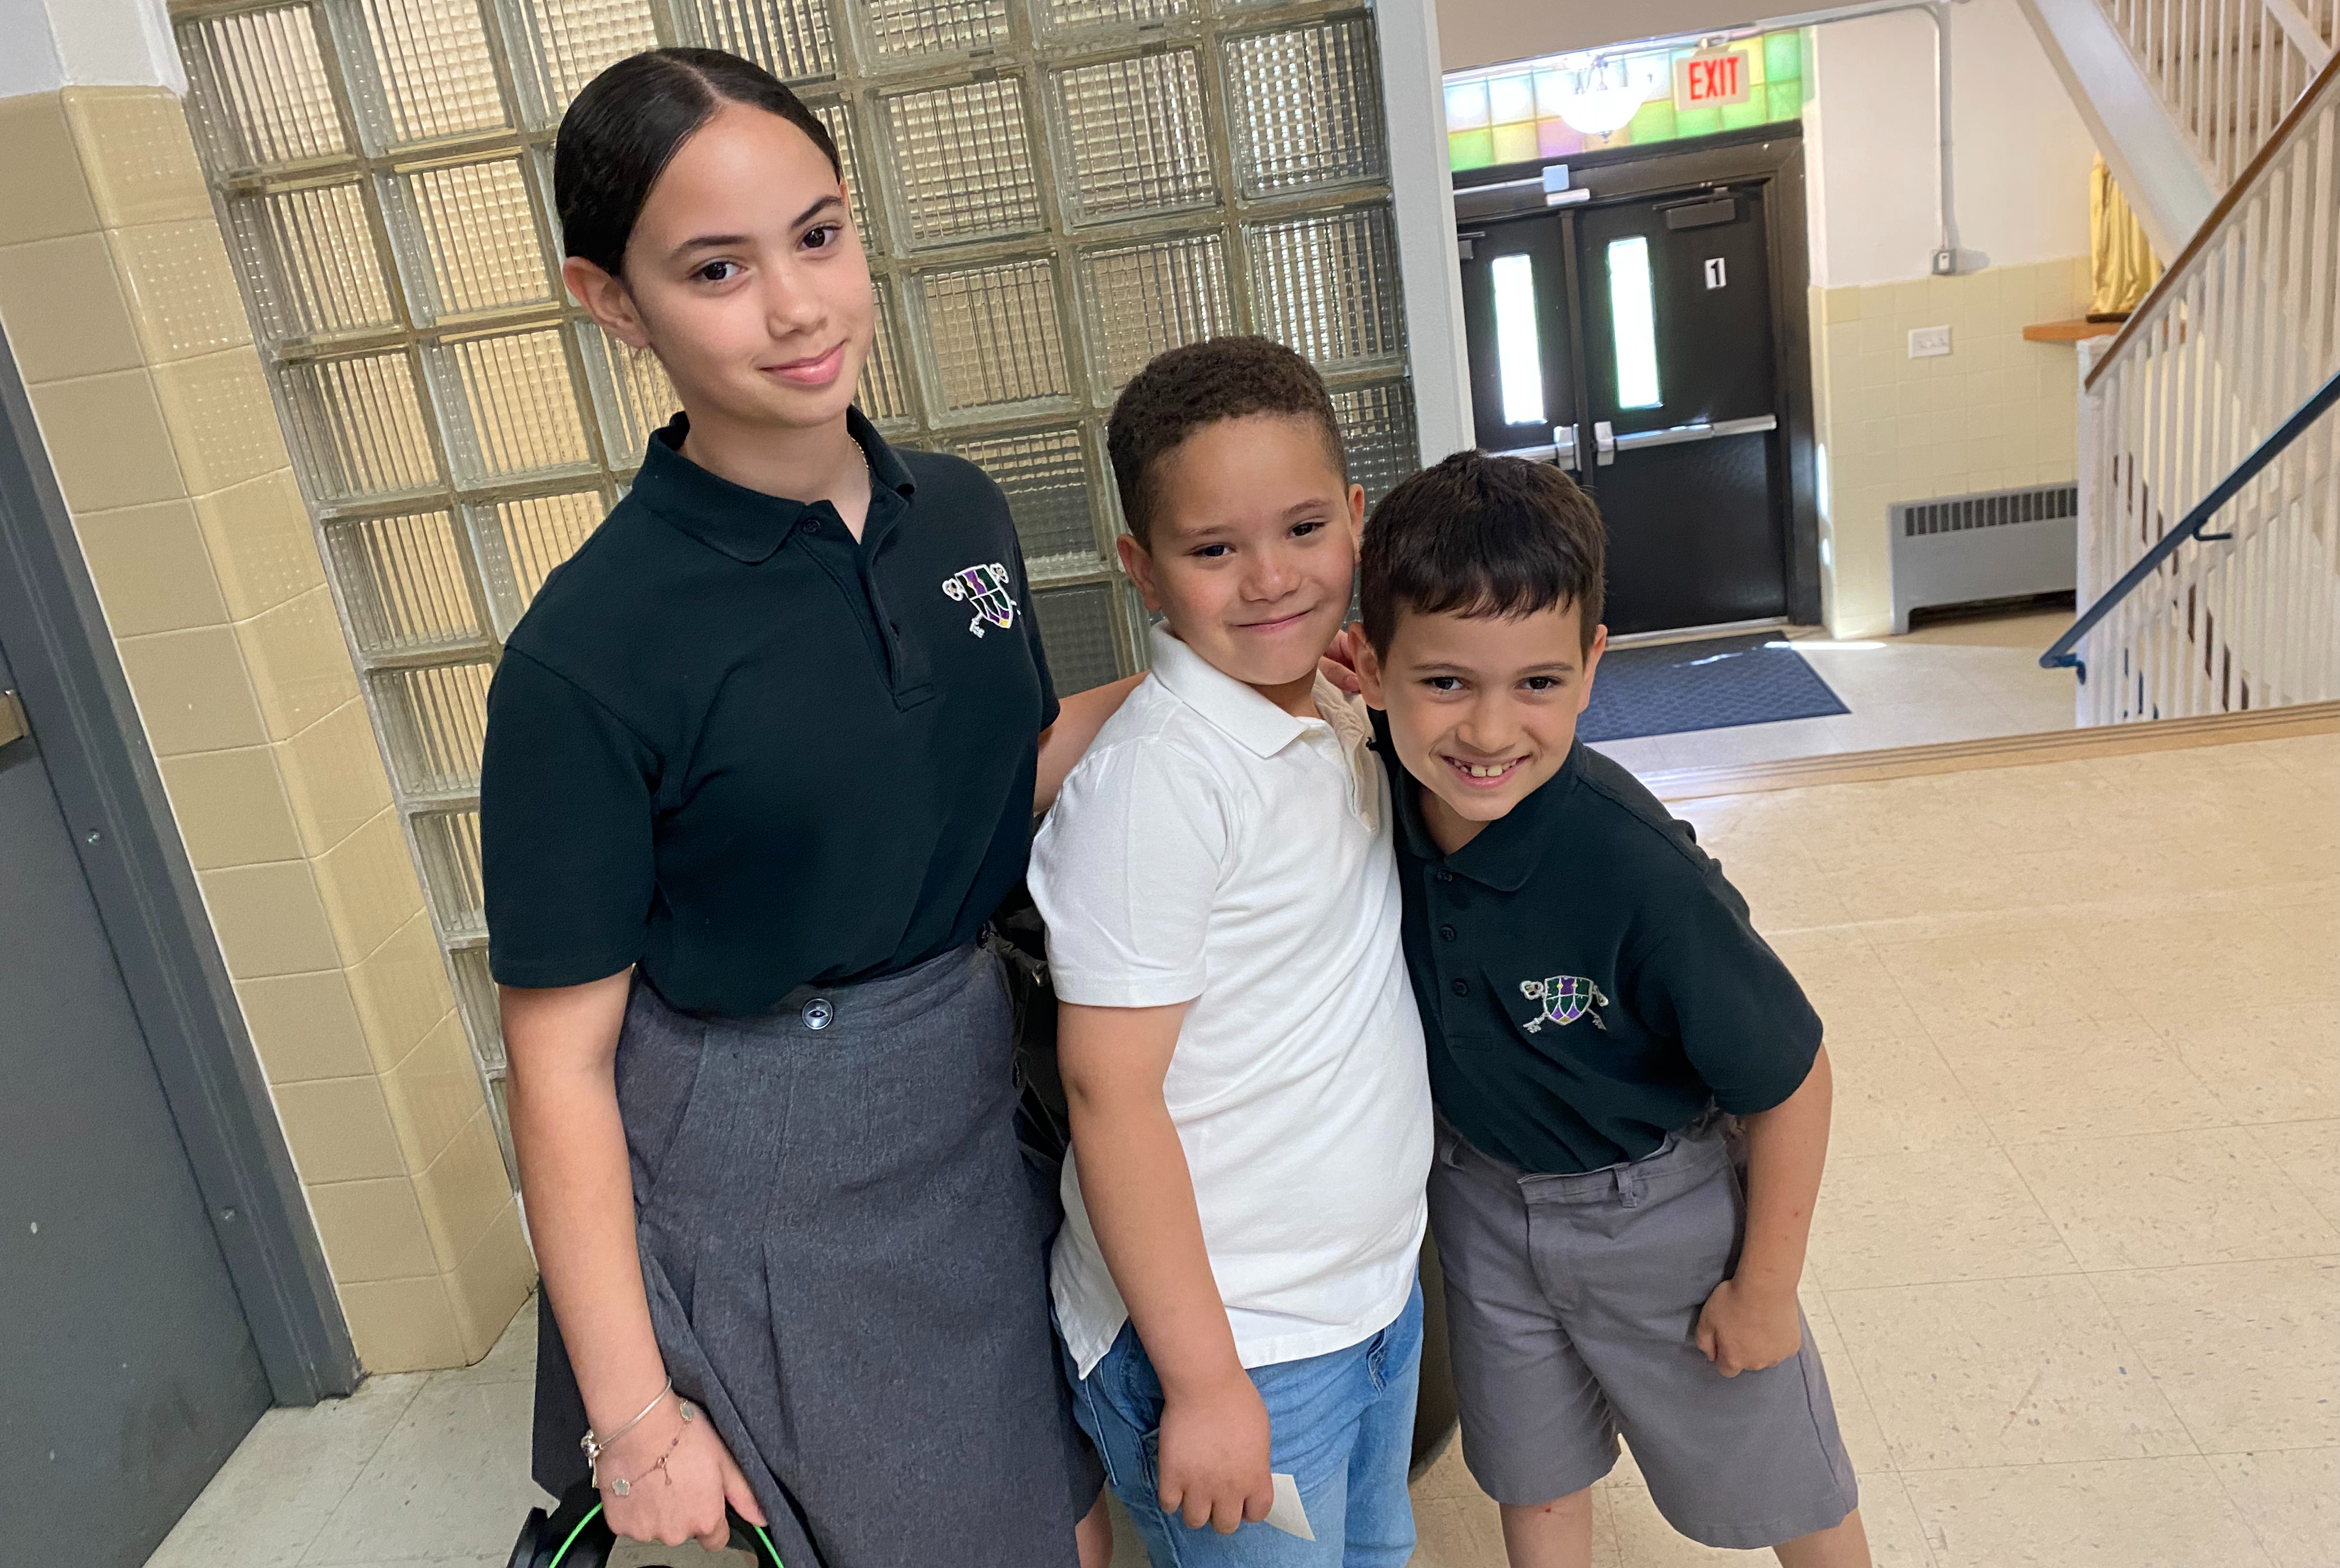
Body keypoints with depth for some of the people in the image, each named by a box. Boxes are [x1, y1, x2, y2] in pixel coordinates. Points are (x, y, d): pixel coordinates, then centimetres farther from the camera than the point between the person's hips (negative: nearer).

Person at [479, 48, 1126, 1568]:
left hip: (976, 1116, 6)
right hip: (761, 1192, -5)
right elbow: (563, 1062, -16)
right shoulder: (592, 654, -22)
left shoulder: (960, 510, -4)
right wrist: (633, 1416, -12)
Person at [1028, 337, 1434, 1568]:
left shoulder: (1339, 717, 1)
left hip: (1378, 1291, 8)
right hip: (1226, 1334, -8)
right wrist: (1203, 1380, -18)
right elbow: (1111, 1095, -22)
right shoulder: (1154, 781, -24)